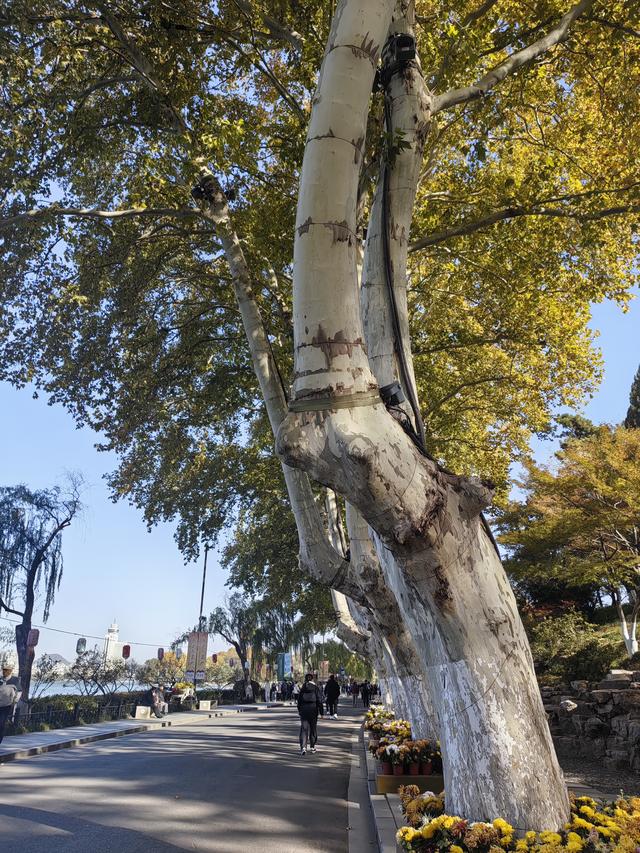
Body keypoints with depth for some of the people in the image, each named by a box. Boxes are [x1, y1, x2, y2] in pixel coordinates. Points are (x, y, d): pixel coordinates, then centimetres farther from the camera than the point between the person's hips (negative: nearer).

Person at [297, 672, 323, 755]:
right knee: (313, 728, 13)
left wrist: (299, 711, 18)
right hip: (313, 709, -1)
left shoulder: (303, 688, 2)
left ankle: (303, 747, -14)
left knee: (304, 728, 0)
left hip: (304, 709, 1)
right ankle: (312, 747, 20)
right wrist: (321, 712, -2)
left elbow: (299, 700, 7)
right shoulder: (316, 688, -5)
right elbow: (319, 700, -6)